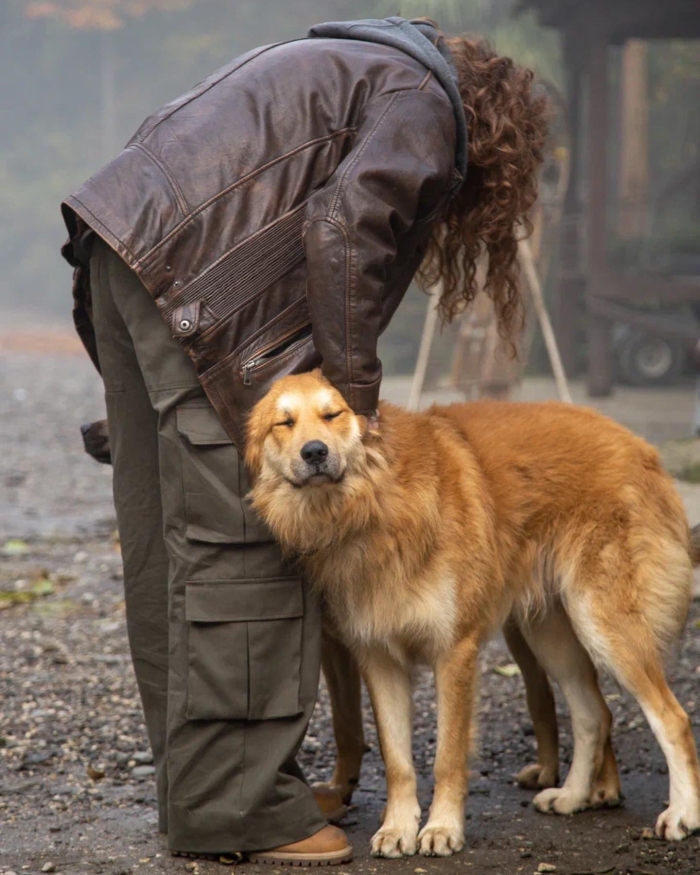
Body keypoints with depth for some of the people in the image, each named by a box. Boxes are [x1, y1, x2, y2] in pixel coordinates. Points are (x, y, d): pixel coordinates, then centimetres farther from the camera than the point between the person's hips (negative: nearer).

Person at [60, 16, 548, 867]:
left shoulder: (351, 65, 29)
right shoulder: (422, 101, 2)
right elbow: (345, 231, -14)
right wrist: (355, 388, -7)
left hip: (124, 243, 10)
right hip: (194, 276, -10)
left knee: (165, 538, 11)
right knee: (237, 539, -7)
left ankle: (196, 780, 18)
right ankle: (230, 804, -5)